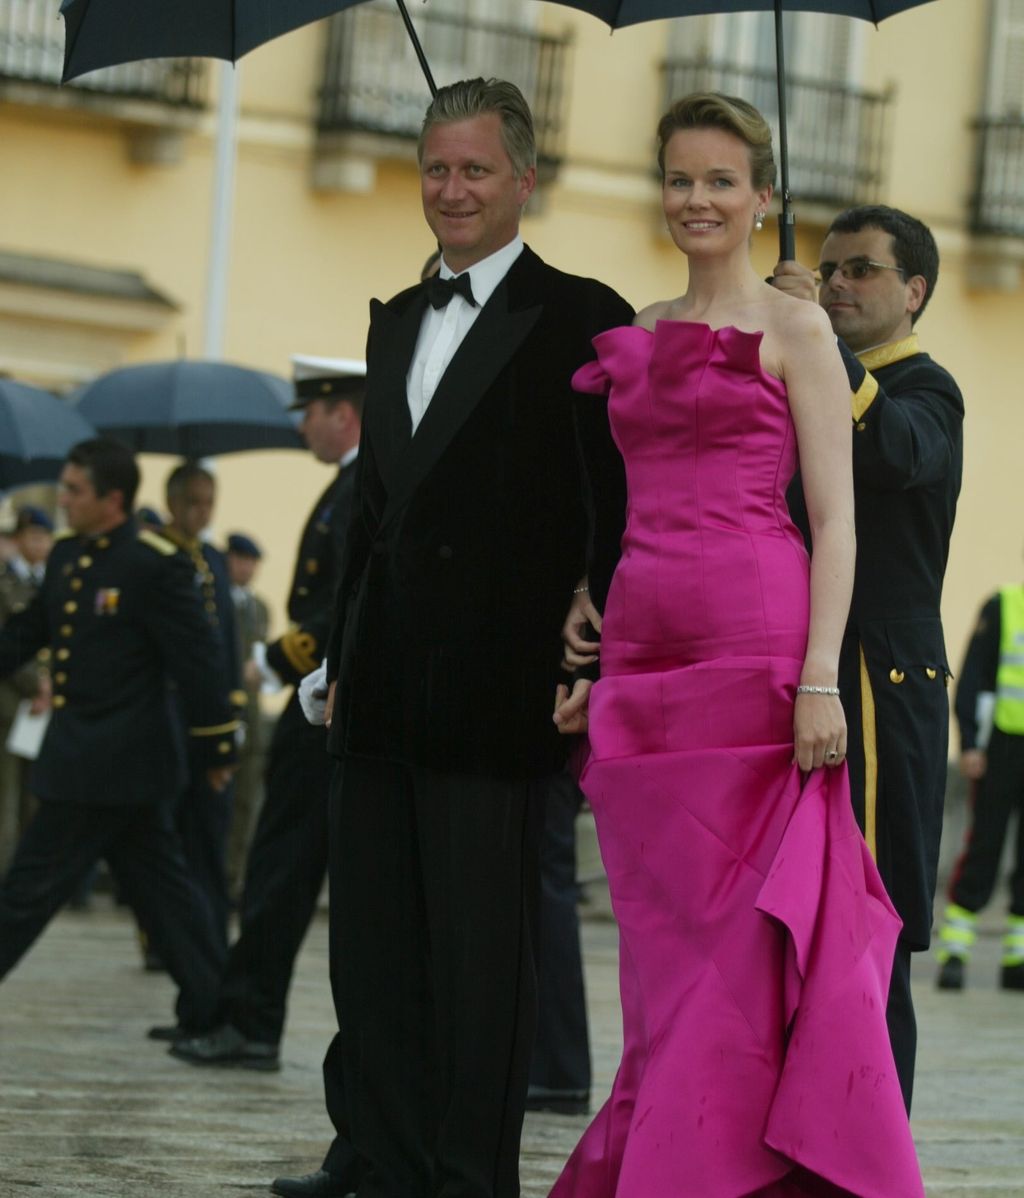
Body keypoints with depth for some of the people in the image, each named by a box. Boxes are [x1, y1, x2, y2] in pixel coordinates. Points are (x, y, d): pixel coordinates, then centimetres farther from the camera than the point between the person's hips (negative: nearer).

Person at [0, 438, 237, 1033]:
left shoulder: (154, 566, -14)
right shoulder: (67, 557, 11)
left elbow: (198, 660, -13)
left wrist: (219, 748, -10)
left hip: (111, 762, -8)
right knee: (161, 884, 10)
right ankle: (211, 1009, 14)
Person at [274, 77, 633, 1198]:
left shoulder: (579, 319, -5)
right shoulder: (395, 323, 17)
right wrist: (344, 660, 16)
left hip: (496, 681, -7)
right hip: (387, 685, 7)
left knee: (480, 935, -1)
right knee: (370, 928, 11)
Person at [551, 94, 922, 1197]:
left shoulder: (794, 332, 1)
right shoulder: (636, 338, 18)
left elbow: (835, 521, -4)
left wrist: (819, 677, -15)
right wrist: (591, 669, 15)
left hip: (753, 649, -6)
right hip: (641, 654, 6)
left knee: (742, 934, -6)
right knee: (664, 938, 6)